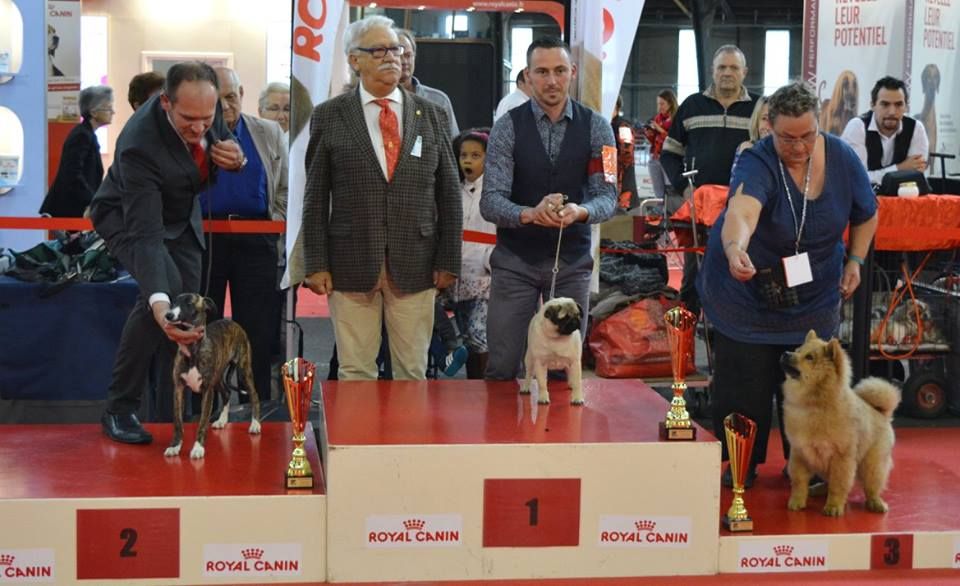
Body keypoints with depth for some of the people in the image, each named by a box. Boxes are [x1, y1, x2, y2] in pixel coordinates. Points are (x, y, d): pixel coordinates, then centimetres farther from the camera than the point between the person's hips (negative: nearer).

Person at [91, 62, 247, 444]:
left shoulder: (206, 106, -23)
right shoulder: (139, 144, -40)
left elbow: (223, 138, 1)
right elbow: (144, 233, -44)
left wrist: (235, 158, -25)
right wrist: (158, 300, -58)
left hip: (180, 217, 6)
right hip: (129, 216, -6)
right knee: (167, 285, -29)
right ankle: (120, 408, -17)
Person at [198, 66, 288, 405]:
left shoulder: (269, 134, 12)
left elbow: (284, 190, 14)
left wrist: (278, 224, 3)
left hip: (256, 241, 1)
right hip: (203, 239, 0)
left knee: (257, 333, -1)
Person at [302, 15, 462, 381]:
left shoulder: (432, 115, 9)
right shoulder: (328, 117, 4)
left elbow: (449, 195, 9)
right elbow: (315, 197, 3)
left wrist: (448, 261, 4)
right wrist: (316, 264, -3)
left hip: (416, 265, 1)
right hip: (351, 265, -1)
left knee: (413, 371, 6)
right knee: (355, 372, 3)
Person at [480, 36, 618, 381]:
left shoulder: (596, 127, -2)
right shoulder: (508, 128, -6)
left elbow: (608, 196, -8)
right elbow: (490, 201, -13)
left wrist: (579, 211, -31)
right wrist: (530, 214, -34)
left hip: (572, 261, 1)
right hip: (515, 261, -1)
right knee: (502, 370, 0)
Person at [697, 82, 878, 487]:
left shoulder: (841, 158, -10)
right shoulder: (757, 163, -25)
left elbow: (866, 214, 8)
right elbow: (741, 210, -48)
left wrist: (855, 260, -3)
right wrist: (735, 249, -67)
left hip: (813, 295, 3)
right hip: (748, 292, -3)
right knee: (745, 381, 0)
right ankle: (742, 463, 17)